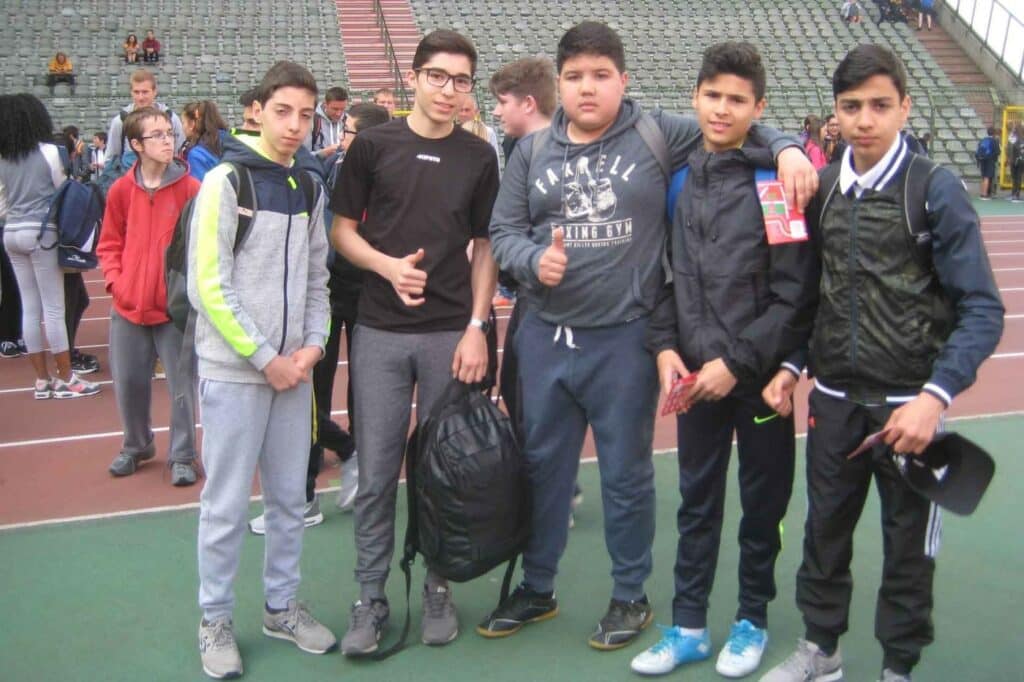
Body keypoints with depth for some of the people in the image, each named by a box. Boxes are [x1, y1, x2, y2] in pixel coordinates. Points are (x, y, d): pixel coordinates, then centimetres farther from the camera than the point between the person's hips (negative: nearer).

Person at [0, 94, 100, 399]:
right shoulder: (48, 151, -7)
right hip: (42, 233, -5)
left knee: (30, 308, 8)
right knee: (53, 309, -1)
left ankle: (42, 380, 13)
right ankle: (65, 379, 4)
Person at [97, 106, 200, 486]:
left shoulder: (190, 188, -7)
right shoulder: (121, 190, 1)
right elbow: (110, 244, 9)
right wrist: (115, 280, -4)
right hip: (129, 305, 3)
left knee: (182, 383, 3)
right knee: (128, 381, 13)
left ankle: (182, 456, 17)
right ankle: (136, 446, 35)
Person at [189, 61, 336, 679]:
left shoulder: (309, 189, 10)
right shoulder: (226, 183, -7)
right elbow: (210, 285, -12)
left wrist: (313, 344, -2)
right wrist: (265, 359, -12)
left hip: (293, 368, 5)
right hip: (234, 371, -5)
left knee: (290, 496, 12)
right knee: (227, 504, 3)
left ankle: (282, 606, 28)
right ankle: (216, 620, 19)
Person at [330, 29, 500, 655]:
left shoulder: (479, 158, 5)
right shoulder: (373, 146, 2)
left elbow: (485, 248, 7)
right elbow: (342, 230, 5)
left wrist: (477, 327, -3)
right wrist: (388, 265, -13)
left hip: (452, 333, 1)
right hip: (381, 332, 0)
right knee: (377, 473, 4)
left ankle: (439, 589, 24)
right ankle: (371, 598, 16)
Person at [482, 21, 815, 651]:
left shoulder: (657, 135, -1)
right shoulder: (532, 151, 7)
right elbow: (503, 231, 7)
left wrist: (787, 148, -13)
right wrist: (533, 260, -13)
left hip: (625, 342, -3)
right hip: (545, 338, 3)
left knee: (627, 473, 10)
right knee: (542, 466, 15)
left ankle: (631, 596, 30)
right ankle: (536, 588, 34)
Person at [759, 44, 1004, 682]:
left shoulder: (937, 190, -10)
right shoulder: (824, 192, 4)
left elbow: (982, 310, -13)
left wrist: (936, 396, -23)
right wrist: (793, 365, 2)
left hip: (908, 404, -4)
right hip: (834, 399, 4)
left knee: (909, 544, 10)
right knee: (825, 528, 15)